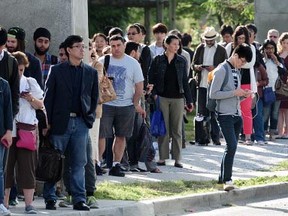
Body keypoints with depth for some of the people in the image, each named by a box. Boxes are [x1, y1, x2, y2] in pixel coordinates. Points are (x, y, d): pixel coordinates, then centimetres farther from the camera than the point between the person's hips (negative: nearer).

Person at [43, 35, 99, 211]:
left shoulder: (91, 72, 10)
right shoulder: (57, 71, 1)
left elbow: (94, 97, 16)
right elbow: (48, 97, 0)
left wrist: (90, 117, 5)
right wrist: (48, 122, -4)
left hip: (81, 122, 2)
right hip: (60, 122, -2)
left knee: (79, 163, 2)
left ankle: (79, 199, 6)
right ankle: (50, 198, 10)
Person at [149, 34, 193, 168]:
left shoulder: (181, 61, 8)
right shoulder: (158, 60, 2)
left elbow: (185, 81, 11)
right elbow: (151, 78, 2)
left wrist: (189, 100, 8)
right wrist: (153, 94, -11)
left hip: (177, 98, 2)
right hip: (162, 98, -2)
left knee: (177, 129, 2)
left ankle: (177, 158, 5)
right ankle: (162, 157, 6)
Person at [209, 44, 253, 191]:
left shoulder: (237, 71, 17)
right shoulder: (222, 70, -10)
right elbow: (213, 94, -16)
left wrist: (243, 94, 3)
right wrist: (234, 93, -19)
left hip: (237, 115, 9)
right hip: (225, 115, -9)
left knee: (231, 147, 10)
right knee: (232, 145, -18)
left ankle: (222, 178, 18)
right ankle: (227, 180, -17)